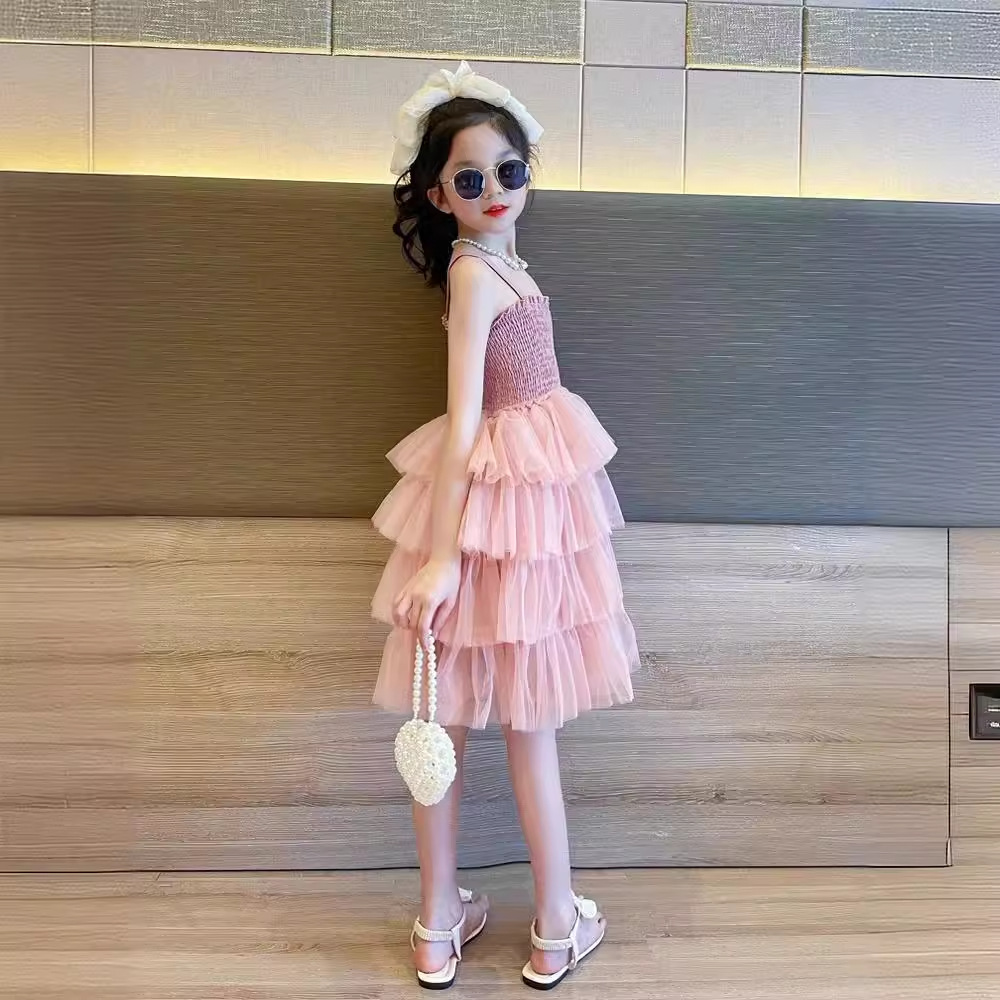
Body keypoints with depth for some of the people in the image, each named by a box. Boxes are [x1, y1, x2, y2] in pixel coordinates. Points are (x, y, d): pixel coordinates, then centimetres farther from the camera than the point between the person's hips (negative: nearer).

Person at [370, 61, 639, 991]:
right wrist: (443, 554, -23)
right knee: (529, 722, 6)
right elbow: (462, 418, -22)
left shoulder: (492, 260, 12)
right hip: (498, 497, -8)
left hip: (524, 492, 8)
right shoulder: (477, 272, -14)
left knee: (449, 716, 12)